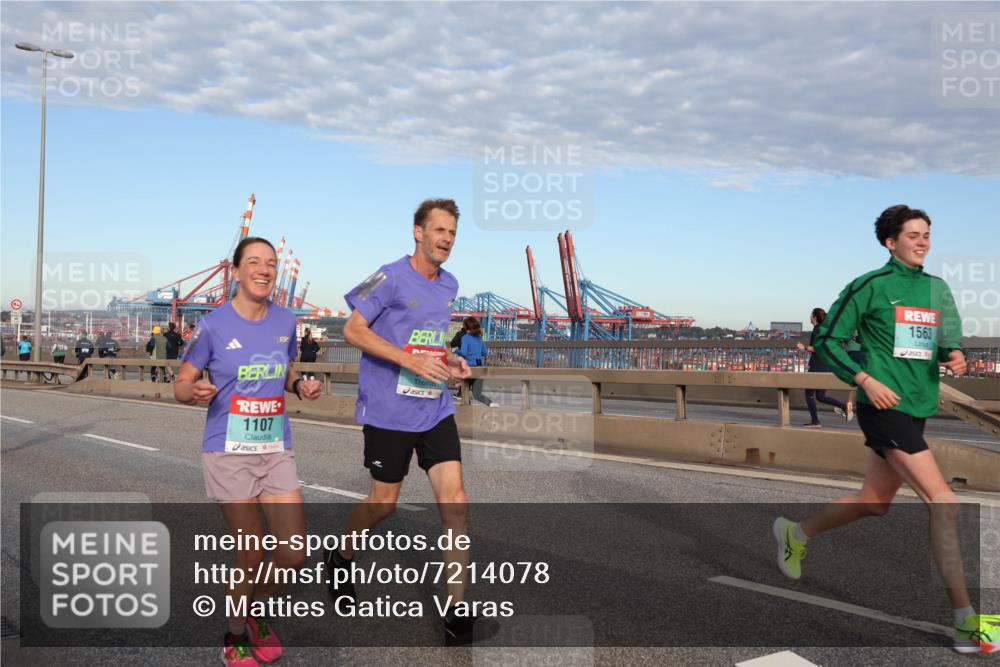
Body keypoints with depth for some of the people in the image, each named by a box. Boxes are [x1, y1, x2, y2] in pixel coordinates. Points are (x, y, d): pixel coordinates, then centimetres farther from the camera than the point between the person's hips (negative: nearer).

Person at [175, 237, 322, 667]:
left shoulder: (285, 322, 4)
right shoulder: (213, 325, -9)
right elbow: (181, 385, -2)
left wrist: (301, 386, -3)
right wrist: (196, 393, -25)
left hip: (277, 451, 4)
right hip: (229, 453, -4)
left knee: (294, 554, 2)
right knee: (252, 555, 1)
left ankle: (257, 611, 33)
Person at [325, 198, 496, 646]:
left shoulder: (450, 285, 11)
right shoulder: (391, 278, -9)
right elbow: (353, 330, -12)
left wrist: (449, 362, 4)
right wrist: (409, 359, -21)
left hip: (436, 411, 5)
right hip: (388, 412, -5)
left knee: (455, 499, -6)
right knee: (384, 502, 8)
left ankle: (458, 612, 0)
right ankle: (341, 557, 40)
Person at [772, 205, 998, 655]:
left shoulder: (937, 289, 13)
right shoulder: (870, 286, -6)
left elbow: (945, 344, 20)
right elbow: (828, 341, -5)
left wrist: (953, 357, -3)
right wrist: (866, 380, -16)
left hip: (917, 409, 8)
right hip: (884, 407, -8)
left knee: (874, 503, 17)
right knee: (943, 502, -15)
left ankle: (795, 534, 40)